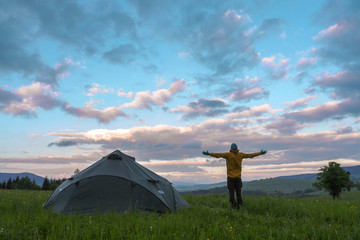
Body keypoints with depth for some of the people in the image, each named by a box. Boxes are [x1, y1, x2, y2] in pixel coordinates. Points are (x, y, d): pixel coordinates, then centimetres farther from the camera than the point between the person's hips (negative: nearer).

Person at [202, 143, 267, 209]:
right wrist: (260, 153, 23)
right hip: (238, 177, 3)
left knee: (231, 192, -1)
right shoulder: (240, 155, 4)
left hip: (230, 177, -3)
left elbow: (218, 155, -16)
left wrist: (208, 153, -18)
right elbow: (250, 155, 12)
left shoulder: (228, 155, -6)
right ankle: (239, 205, 4)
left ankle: (233, 206, -7)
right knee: (238, 192, 8)